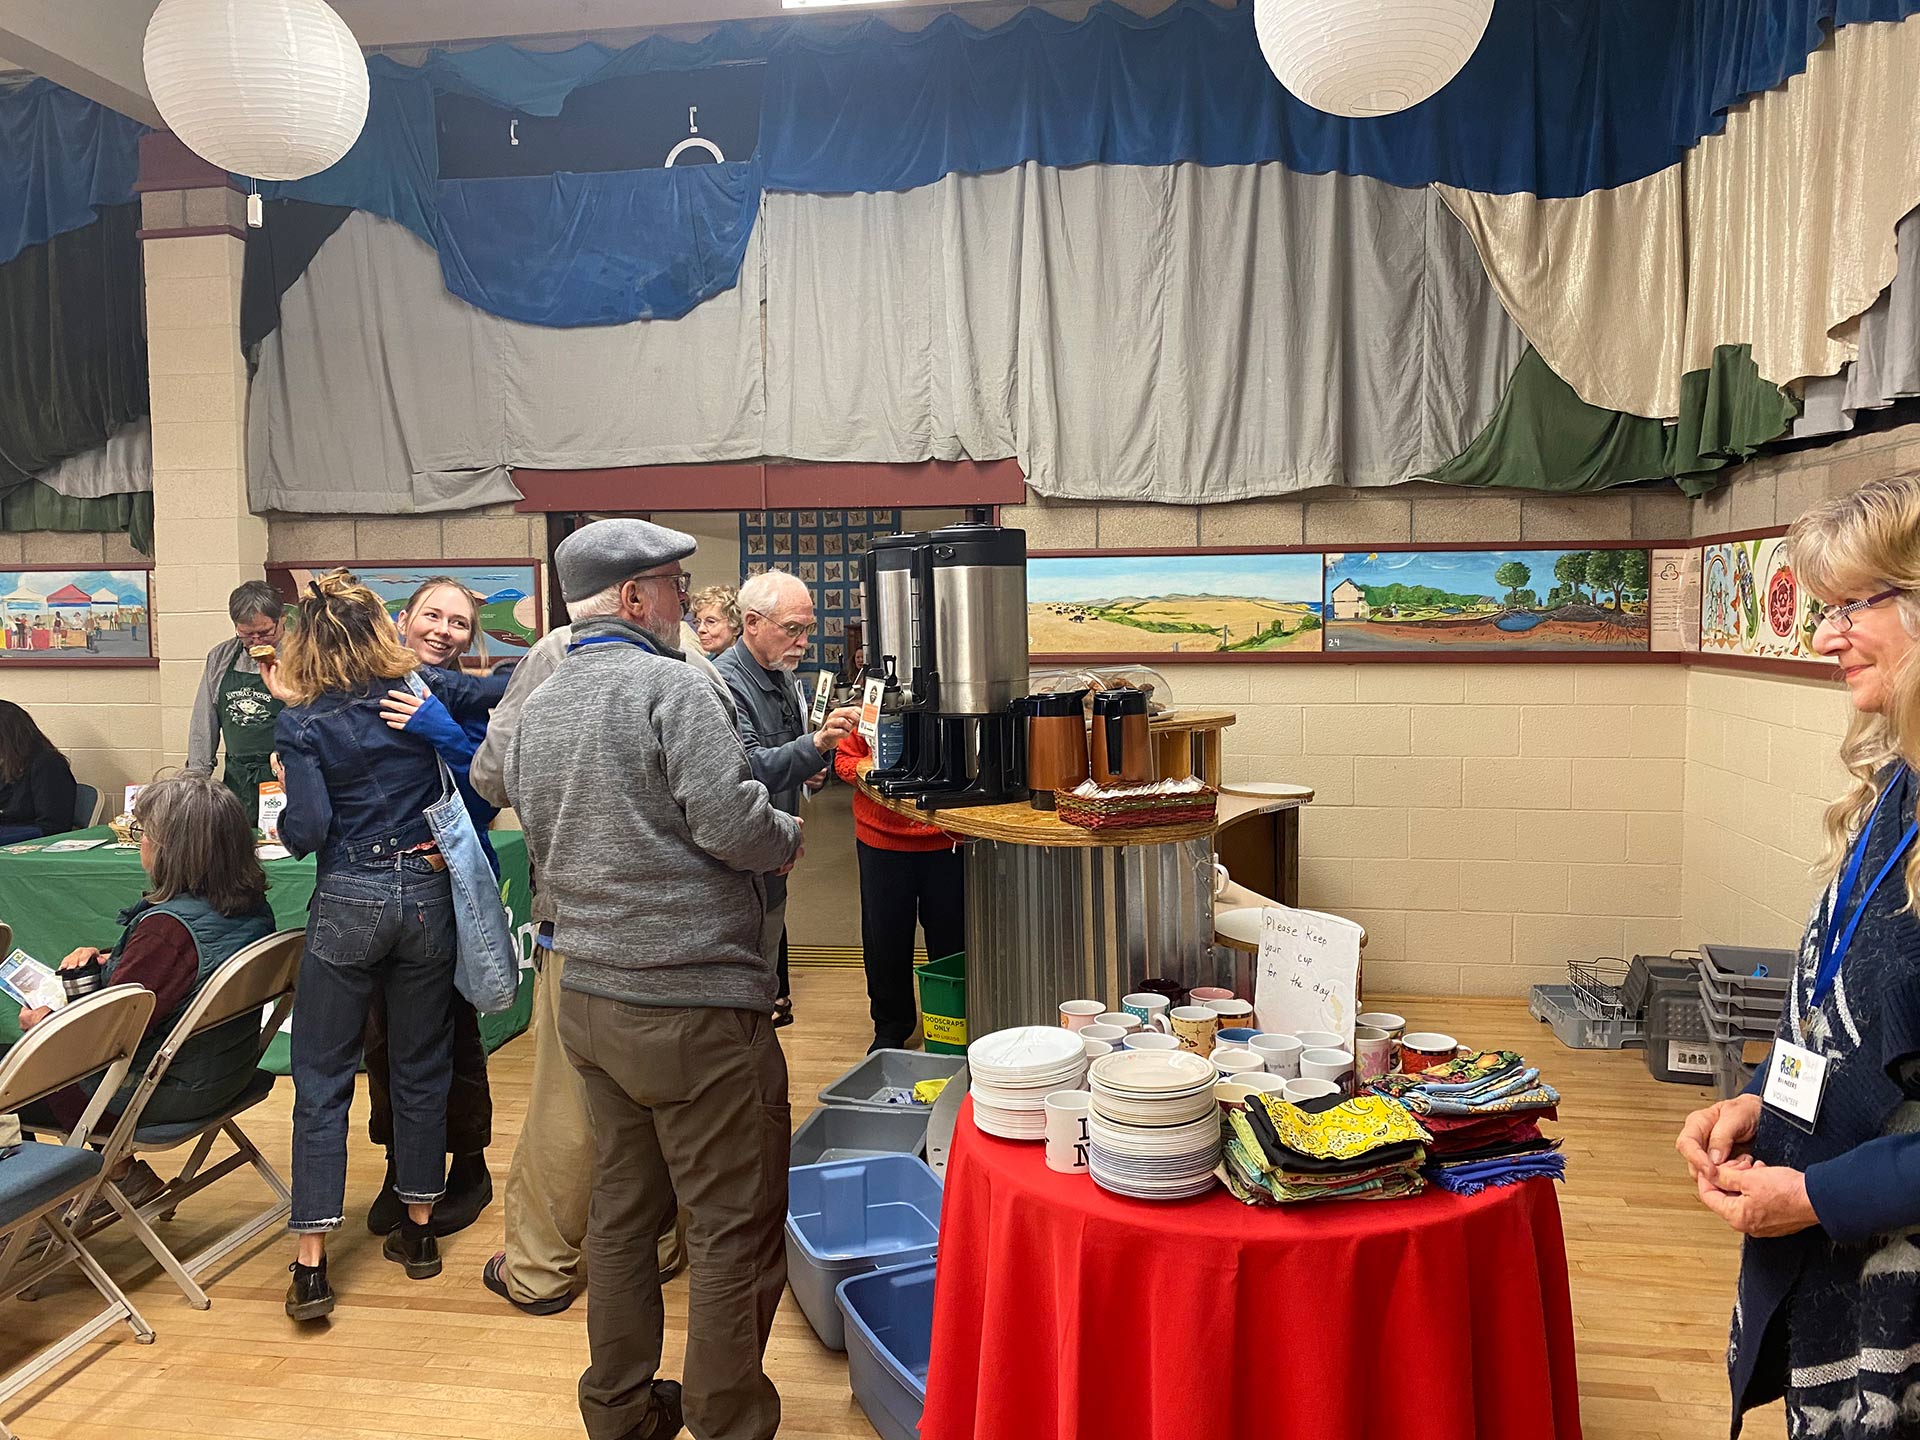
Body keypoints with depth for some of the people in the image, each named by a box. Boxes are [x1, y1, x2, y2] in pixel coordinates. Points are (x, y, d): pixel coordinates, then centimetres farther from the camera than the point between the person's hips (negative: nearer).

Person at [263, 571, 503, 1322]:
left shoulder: (302, 723, -7)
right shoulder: (428, 689, -1)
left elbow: (307, 830, -12)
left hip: (347, 903, -2)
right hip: (426, 896, 2)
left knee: (321, 1079, 7)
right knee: (421, 1069, 15)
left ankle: (310, 1265, 7)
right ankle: (418, 1229, 26)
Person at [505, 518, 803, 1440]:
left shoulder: (538, 707, 12)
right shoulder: (669, 688, -14)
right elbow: (731, 823, -21)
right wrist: (788, 839, -2)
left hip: (588, 998, 9)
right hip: (692, 1003, -9)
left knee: (622, 1209, 19)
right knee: (734, 1226, 3)